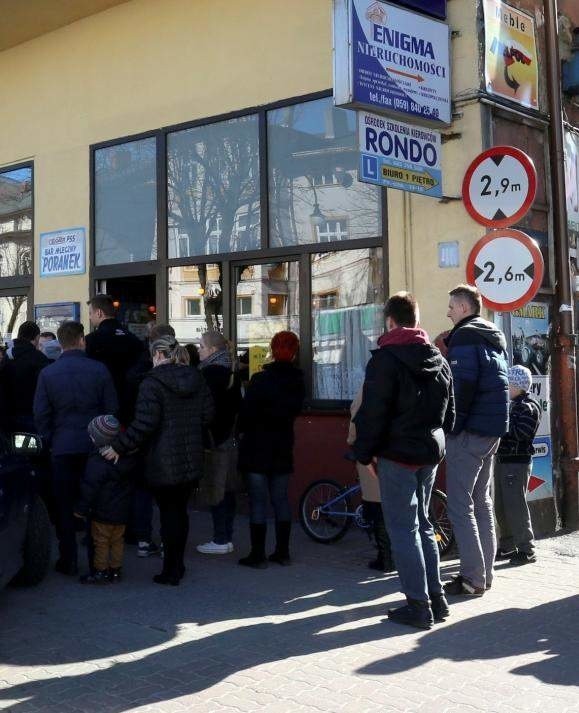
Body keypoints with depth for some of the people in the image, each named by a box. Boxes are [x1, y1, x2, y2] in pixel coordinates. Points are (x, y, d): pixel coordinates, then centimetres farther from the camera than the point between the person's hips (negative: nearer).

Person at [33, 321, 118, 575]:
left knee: (64, 506, 10)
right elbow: (112, 409, -2)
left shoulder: (47, 373, -4)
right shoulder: (100, 370, -6)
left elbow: (41, 414, -2)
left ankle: (68, 560, 14)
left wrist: (48, 442, 9)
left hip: (62, 449, 0)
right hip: (94, 447, 0)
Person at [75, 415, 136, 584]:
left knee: (100, 541, 4)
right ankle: (116, 569, 21)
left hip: (103, 512, -7)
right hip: (122, 510, 7)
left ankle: (100, 571, 10)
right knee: (117, 540, 15)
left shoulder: (97, 462, -20)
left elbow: (90, 488, -17)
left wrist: (81, 509, -8)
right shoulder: (127, 456, 3)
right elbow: (130, 483, 15)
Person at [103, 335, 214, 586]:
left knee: (168, 513, 2)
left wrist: (119, 447, -12)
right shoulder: (197, 380, 6)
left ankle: (171, 572, 10)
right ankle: (178, 565, 27)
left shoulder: (153, 382, -14)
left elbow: (144, 423, -21)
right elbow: (207, 416, 10)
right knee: (180, 510, 17)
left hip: (163, 461, -6)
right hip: (191, 459, 6)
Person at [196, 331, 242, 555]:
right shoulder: (230, 373, 12)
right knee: (227, 488, 12)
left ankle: (220, 540, 1)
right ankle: (227, 538, 18)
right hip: (231, 439, 9)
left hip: (215, 440, -9)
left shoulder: (210, 373, -13)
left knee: (216, 489, -3)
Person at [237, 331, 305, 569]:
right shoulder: (298, 381, 1)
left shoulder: (260, 380, -16)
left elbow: (247, 410, -11)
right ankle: (282, 551, 18)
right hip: (283, 446, 5)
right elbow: (295, 409, 9)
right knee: (281, 498, 13)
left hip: (257, 446, -5)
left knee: (258, 500, 0)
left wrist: (243, 431, 6)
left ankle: (258, 555, 3)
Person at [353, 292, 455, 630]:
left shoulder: (385, 358, -12)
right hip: (431, 451, 7)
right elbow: (450, 412, 17)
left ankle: (419, 605, 1)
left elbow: (373, 412, -15)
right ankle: (437, 597, 20)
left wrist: (366, 453, -7)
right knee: (423, 523, 17)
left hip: (398, 453, -7)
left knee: (403, 528, -1)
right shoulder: (440, 360, 11)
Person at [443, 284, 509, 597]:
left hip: (470, 430, -9)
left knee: (460, 505, -5)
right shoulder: (495, 337, 17)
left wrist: (453, 424, -13)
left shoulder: (465, 336, -11)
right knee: (482, 502, 15)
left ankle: (473, 578, -5)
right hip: (493, 429, 9)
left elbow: (463, 384, -21)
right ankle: (485, 574, 19)